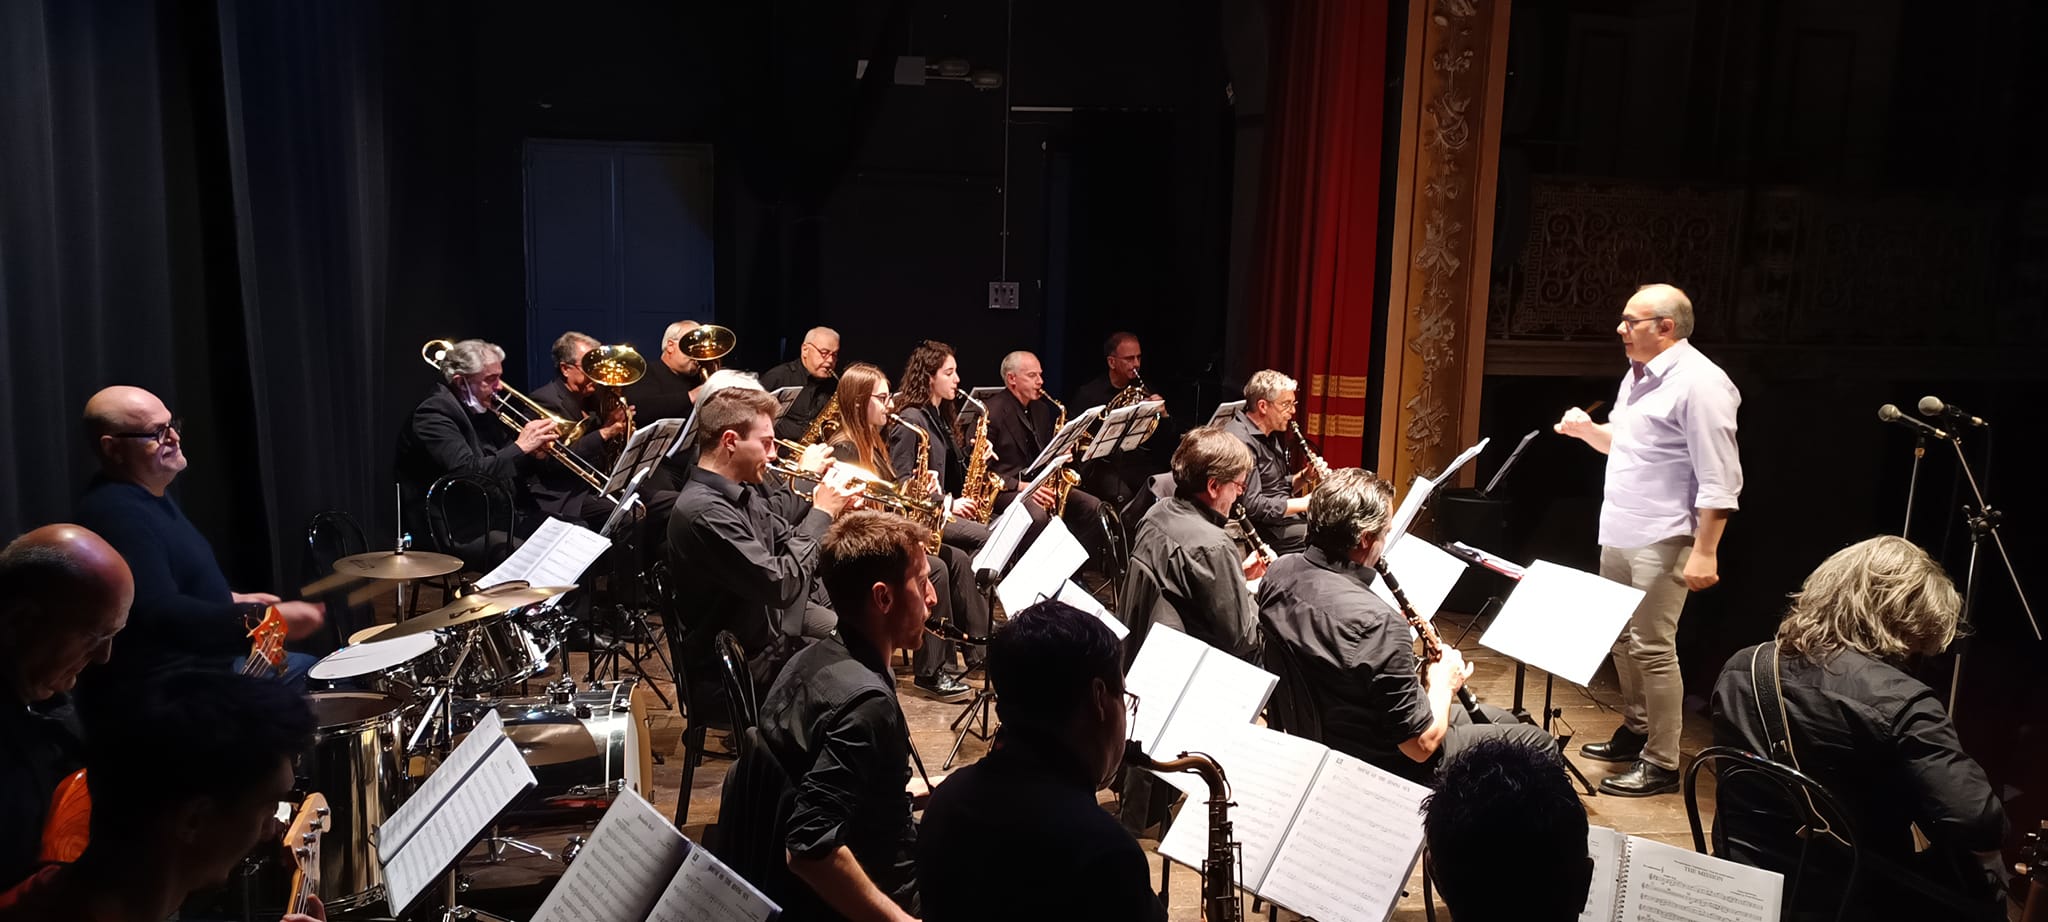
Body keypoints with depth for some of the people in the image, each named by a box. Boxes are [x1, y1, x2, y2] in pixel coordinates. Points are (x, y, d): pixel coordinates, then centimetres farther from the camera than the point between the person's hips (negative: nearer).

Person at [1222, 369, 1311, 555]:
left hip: (1288, 516, 10)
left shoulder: (1268, 435, 14)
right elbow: (1252, 507, -24)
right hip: (1266, 531, -10)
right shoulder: (1240, 441, -19)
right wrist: (1304, 503, -18)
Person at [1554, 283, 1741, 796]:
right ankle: (1635, 731, 32)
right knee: (1621, 638, 17)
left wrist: (1705, 552, -22)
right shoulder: (1638, 377, 13)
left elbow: (1720, 479, -19)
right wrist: (1587, 430, 6)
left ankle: (1662, 763, 3)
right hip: (1618, 533, 9)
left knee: (1652, 648, -6)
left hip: (1661, 540, -9)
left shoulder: (1699, 384, -16)